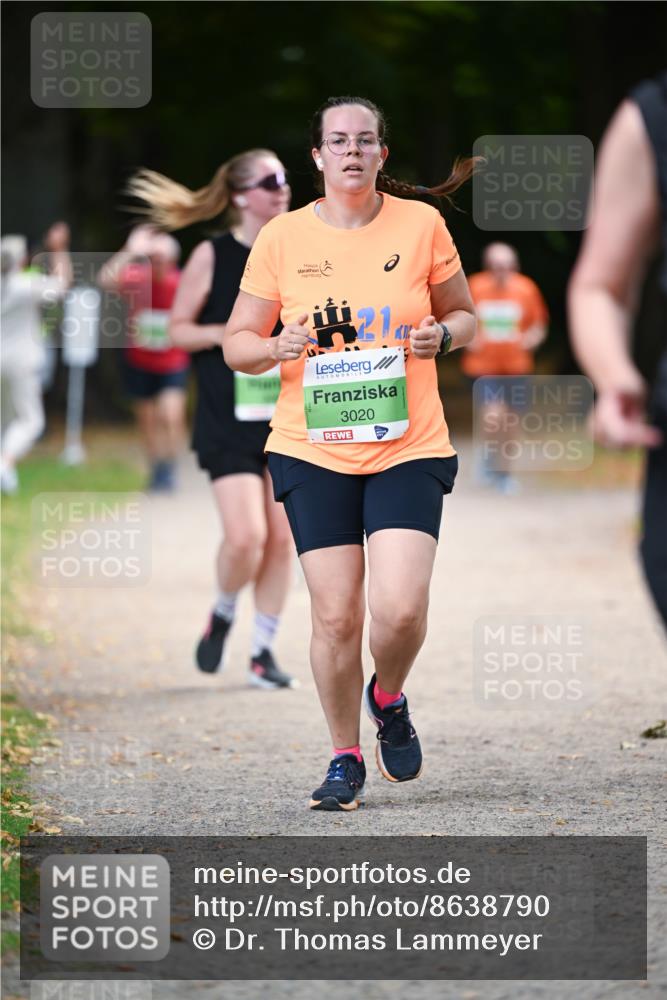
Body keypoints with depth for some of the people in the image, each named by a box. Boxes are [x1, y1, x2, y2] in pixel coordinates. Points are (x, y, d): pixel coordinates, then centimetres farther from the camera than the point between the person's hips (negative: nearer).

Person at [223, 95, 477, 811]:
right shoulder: (282, 237, 1)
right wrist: (277, 347, -15)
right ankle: (345, 759, 16)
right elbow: (235, 345, 7)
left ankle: (389, 698, 19)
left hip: (408, 448, 0)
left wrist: (440, 335, -9)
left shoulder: (421, 224, 1)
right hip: (313, 450, 0)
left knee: (401, 609, -14)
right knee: (336, 615, -3)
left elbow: (463, 314, 13)